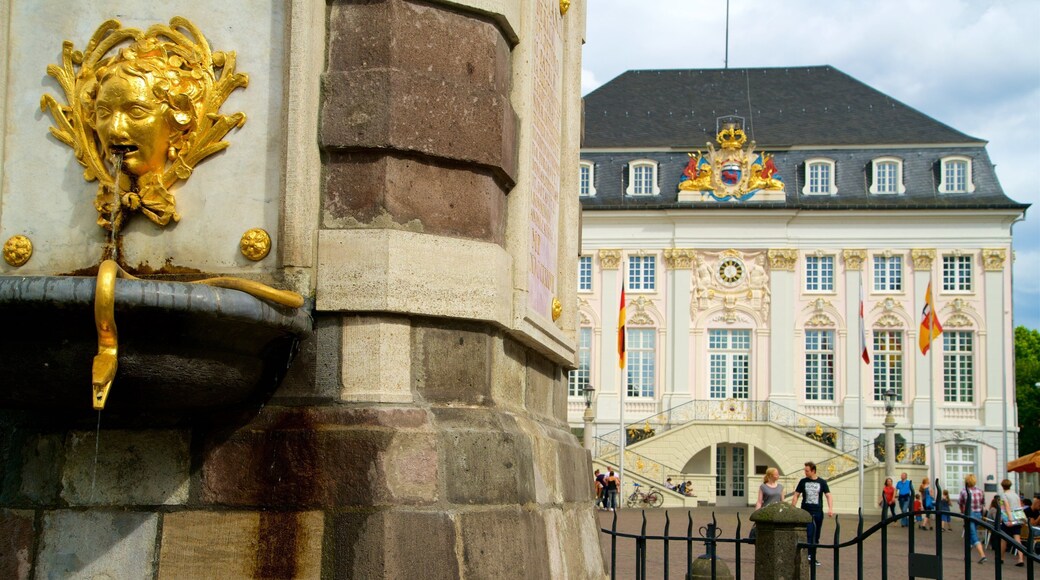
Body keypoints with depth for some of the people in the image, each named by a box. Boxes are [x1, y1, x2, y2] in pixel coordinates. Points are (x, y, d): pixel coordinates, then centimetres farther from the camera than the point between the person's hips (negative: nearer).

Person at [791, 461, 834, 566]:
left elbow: (828, 496, -1)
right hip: (806, 512, -1)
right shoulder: (803, 481, 5)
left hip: (818, 513, 1)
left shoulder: (822, 482, 4)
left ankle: (813, 558, 18)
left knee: (816, 537, 8)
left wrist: (830, 508, -16)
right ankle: (808, 554, -20)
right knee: (809, 533, -17)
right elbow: (796, 496, 7)